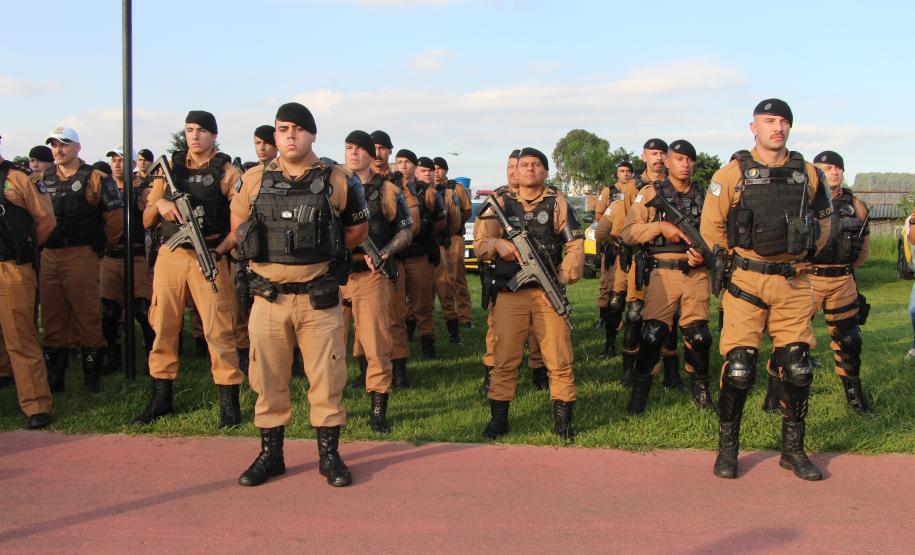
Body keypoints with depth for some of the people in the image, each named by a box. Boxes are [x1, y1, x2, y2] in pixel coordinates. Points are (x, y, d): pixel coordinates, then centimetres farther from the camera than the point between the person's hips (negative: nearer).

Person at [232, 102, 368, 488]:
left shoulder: (338, 181, 0)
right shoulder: (254, 180, 5)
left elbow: (358, 229, 11)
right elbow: (238, 226, 18)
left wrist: (324, 252, 6)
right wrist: (264, 254, 11)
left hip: (320, 298, -2)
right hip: (268, 297, 2)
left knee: (326, 377, 3)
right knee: (268, 379, 8)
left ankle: (329, 455, 17)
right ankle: (270, 454, 22)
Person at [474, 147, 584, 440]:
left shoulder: (557, 202, 7)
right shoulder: (501, 202, 8)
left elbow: (575, 246, 2)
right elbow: (480, 243, 4)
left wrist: (561, 279, -11)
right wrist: (497, 244, -19)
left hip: (548, 293, 0)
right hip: (510, 294, 0)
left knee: (559, 359, -1)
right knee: (505, 359, 2)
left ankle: (563, 420, 11)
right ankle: (498, 419, 13)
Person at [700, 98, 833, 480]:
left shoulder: (808, 174, 7)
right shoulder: (733, 174, -2)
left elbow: (823, 220, 20)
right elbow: (711, 227, 3)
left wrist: (801, 257, 15)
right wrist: (739, 260, 7)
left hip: (794, 284, 3)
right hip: (747, 283, -3)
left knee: (797, 368, 4)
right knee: (739, 368, -4)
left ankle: (793, 449, 19)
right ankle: (727, 449, 11)